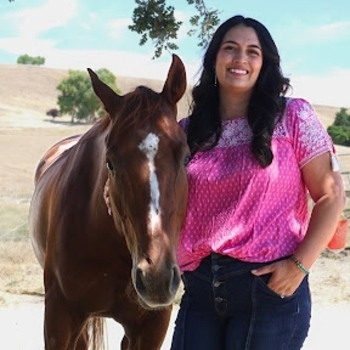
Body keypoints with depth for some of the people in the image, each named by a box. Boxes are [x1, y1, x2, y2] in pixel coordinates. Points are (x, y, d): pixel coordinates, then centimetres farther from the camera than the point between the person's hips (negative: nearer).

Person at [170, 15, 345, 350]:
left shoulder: (292, 117, -1)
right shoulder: (189, 130, 9)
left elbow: (331, 194, -2)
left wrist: (300, 265, -11)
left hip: (270, 285, -3)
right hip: (199, 287, 3)